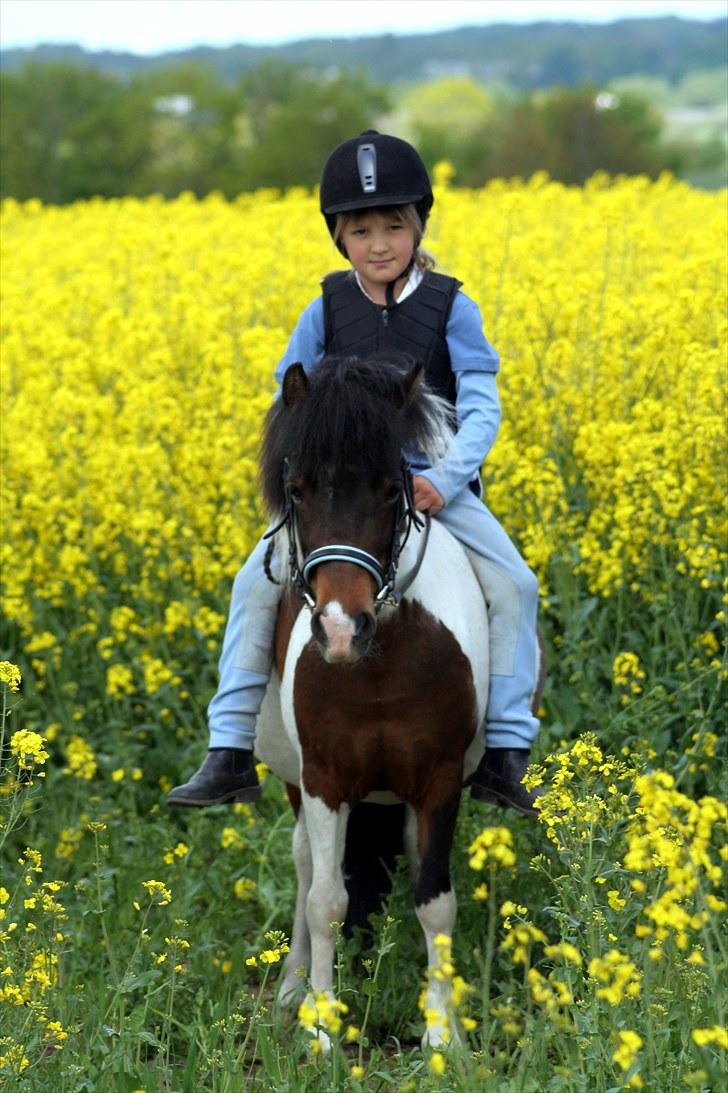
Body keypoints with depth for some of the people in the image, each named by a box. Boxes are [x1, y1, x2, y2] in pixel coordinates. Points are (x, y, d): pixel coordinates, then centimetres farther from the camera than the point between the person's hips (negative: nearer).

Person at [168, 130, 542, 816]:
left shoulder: (451, 309, -3)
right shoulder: (327, 311, 2)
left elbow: (481, 408, -8)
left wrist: (445, 479, -24)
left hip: (435, 484, -1)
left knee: (513, 584, -23)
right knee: (256, 582, -19)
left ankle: (505, 752, -14)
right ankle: (230, 752, -15)